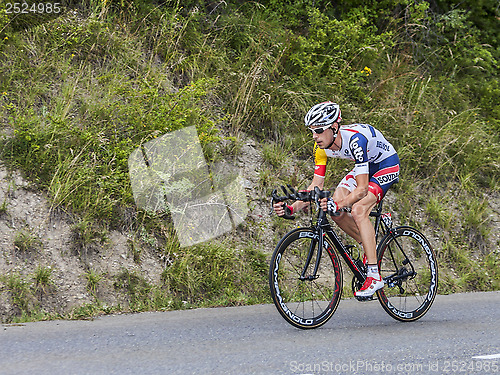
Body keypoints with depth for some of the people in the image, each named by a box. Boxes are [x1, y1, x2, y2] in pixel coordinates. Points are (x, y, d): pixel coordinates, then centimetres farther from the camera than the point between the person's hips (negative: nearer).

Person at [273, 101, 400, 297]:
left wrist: (338, 205, -54)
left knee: (358, 211, -26)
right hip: (365, 165, 8)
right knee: (335, 212, -10)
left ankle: (374, 276, -23)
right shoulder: (322, 146, -16)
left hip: (386, 164, -8)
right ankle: (369, 246, 14)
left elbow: (362, 189, -40)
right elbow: (316, 185, -12)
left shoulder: (355, 139, -38)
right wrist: (292, 208, -26)